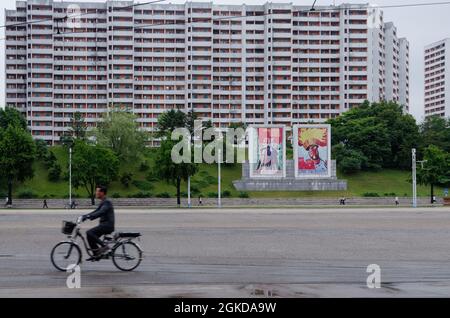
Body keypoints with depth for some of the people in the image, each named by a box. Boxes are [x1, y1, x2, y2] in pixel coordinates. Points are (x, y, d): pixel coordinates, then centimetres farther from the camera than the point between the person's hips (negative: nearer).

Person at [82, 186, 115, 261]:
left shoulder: (106, 202, -13)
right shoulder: (102, 202, 18)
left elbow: (101, 212, -28)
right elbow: (96, 212, 22)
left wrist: (88, 216, -35)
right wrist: (85, 216, 12)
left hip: (107, 225, -10)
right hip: (104, 225, 10)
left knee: (89, 233, -20)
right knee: (91, 237, 7)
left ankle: (103, 246, -16)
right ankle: (96, 255, 12)